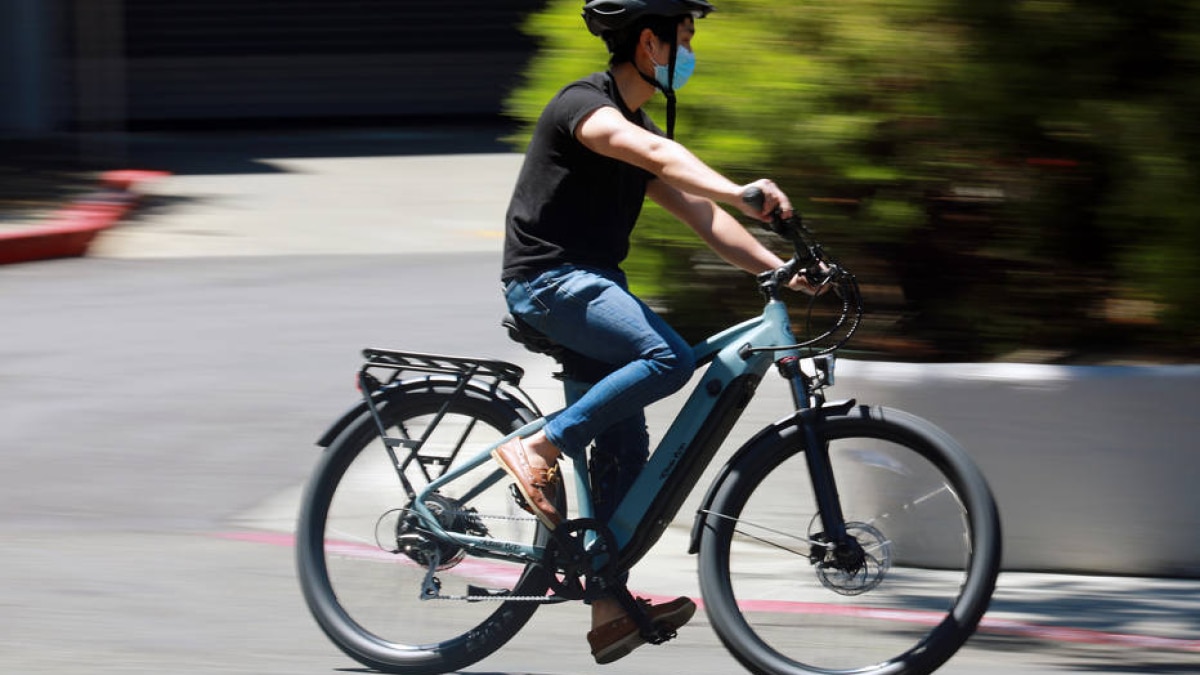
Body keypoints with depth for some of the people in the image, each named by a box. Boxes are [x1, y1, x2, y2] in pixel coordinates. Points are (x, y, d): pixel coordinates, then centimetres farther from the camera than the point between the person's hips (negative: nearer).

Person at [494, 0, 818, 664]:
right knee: (669, 357, -29)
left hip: (593, 286, 9)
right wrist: (737, 192, -48)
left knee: (625, 450, 3)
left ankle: (608, 610, 3)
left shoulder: (637, 126, 18)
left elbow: (698, 213, 13)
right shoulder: (582, 105, -12)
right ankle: (539, 448, -21)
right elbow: (655, 153, -33)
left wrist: (776, 267, 0)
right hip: (548, 280, -9)